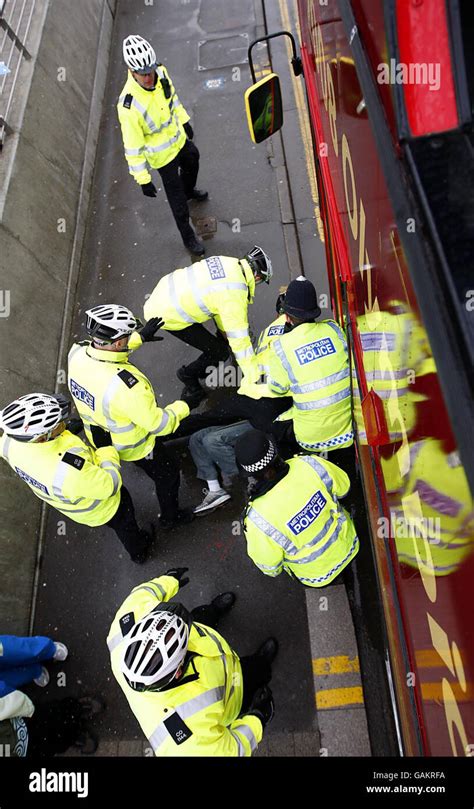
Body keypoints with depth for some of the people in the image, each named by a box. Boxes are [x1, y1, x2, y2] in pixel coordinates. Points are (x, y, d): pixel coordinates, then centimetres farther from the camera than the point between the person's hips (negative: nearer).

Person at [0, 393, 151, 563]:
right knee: (124, 524, 27)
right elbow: (110, 485, -33)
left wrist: (65, 432, -6)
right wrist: (106, 447, -23)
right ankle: (139, 552, 57)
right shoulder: (69, 470, -49)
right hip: (97, 509, -6)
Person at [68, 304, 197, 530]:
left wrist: (140, 337, 6)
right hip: (132, 446, -7)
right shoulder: (126, 385, -45)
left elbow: (105, 348, 3)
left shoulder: (77, 353, -22)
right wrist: (184, 406, -15)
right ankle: (170, 517, 47)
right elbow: (160, 425, -32)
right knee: (167, 475, 21)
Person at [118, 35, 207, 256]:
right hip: (162, 154, -7)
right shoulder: (129, 106, -37)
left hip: (179, 137, 7)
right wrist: (143, 179, -25)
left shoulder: (160, 73, -17)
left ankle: (189, 190, 70)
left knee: (192, 164, 35)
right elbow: (133, 146, -29)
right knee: (177, 200, 6)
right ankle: (187, 236, 31)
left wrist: (184, 121, 16)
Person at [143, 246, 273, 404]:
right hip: (167, 314, -8)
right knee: (219, 352, 0)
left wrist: (224, 331, 25)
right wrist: (255, 381, -14)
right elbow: (239, 339, -22)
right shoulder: (235, 296, -25)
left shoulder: (228, 262, -1)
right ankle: (188, 376, 24)